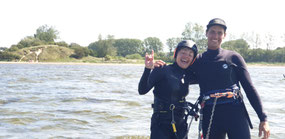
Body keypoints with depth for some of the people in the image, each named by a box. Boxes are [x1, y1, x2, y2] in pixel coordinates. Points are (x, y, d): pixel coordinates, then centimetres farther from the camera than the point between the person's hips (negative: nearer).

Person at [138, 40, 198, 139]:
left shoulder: (187, 76, 10)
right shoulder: (162, 70, -9)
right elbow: (142, 90, -19)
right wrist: (148, 69, -30)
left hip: (180, 125, 7)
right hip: (161, 124, -6)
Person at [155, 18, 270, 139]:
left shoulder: (234, 57, 6)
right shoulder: (198, 61, 11)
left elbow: (249, 88, 5)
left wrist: (263, 119, -1)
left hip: (235, 114, -2)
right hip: (210, 116, 2)